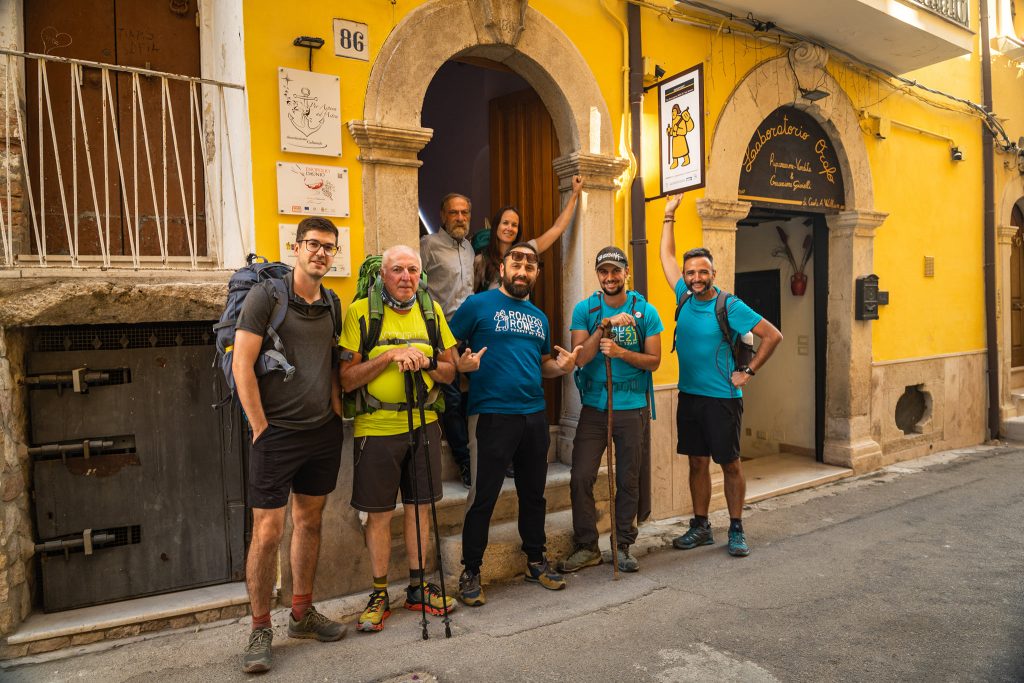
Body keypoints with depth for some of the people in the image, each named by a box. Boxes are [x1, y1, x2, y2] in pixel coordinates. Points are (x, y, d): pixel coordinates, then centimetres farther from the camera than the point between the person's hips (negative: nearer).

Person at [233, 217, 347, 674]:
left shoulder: (331, 304, 8)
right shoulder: (266, 295, -9)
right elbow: (241, 365, -12)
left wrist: (337, 409, 5)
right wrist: (261, 427, -12)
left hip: (323, 432, 6)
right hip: (276, 434, -5)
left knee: (309, 522, 15)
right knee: (267, 532, 0)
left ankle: (302, 613, 30)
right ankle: (260, 630, 18)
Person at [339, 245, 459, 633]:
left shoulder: (431, 310, 6)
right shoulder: (360, 311, -7)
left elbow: (450, 371, 8)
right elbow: (347, 379, -11)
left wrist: (426, 361, -13)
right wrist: (390, 355, -22)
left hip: (424, 423, 4)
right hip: (377, 426, -3)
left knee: (419, 507, 12)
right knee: (379, 513, 6)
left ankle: (417, 587, 29)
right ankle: (379, 595, 24)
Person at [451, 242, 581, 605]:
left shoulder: (539, 317, 15)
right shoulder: (478, 304, -4)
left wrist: (561, 366, 1)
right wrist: (461, 364, -26)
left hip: (534, 415, 6)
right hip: (493, 415, -6)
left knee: (534, 493, 16)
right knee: (484, 498, 0)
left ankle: (536, 561, 32)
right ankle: (470, 573, 16)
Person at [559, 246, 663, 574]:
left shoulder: (646, 312, 0)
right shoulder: (585, 310, 0)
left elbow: (654, 360, -2)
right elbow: (580, 359, -9)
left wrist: (621, 352, -18)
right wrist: (605, 325, -19)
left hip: (633, 408, 0)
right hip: (594, 408, 0)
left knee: (628, 481, 9)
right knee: (581, 478, -3)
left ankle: (622, 545, 26)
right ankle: (586, 547, 14)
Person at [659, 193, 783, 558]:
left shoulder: (730, 306, -10)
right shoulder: (685, 298, 4)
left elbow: (773, 335, -8)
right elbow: (666, 256, 15)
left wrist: (749, 372, -8)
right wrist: (669, 217, 16)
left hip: (722, 398, -5)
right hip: (689, 396, 5)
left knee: (730, 465, 5)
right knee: (697, 463, 11)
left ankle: (736, 530, 18)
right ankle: (701, 527, 23)